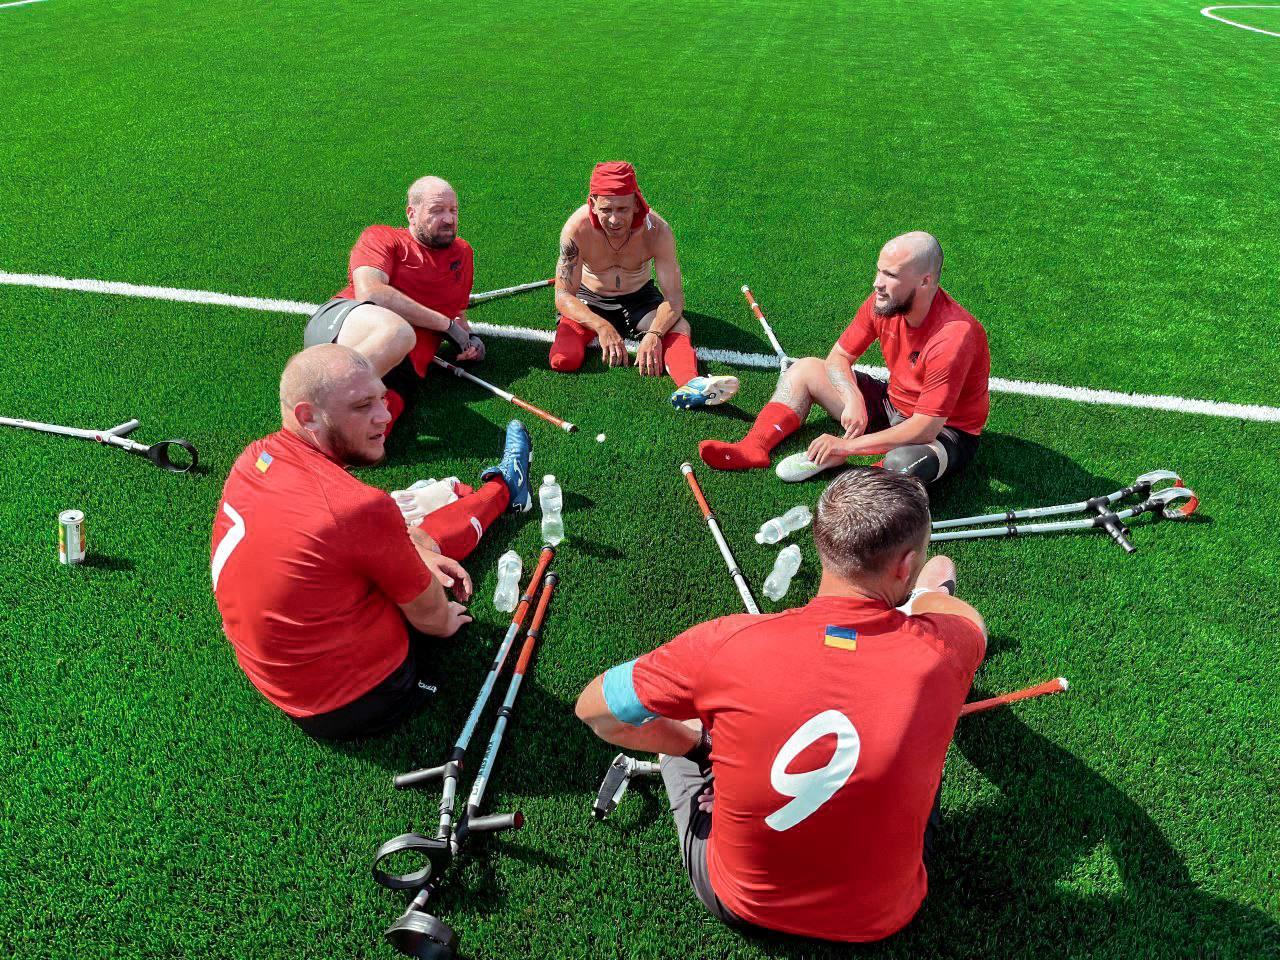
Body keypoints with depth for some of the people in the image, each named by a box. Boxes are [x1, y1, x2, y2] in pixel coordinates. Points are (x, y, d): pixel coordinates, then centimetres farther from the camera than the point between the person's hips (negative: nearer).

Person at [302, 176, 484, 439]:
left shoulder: (462, 252, 27)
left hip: (404, 368, 3)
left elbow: (458, 312, 39)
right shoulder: (381, 237, 10)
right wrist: (445, 324, -5)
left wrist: (469, 338, 13)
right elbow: (368, 292, -9)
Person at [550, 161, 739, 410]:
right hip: (589, 301, 0)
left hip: (639, 298, 1)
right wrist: (601, 327, -39)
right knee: (563, 361, -27)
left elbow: (674, 297, -22)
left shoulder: (657, 230, -23)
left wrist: (654, 334, -43)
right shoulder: (577, 229, -25)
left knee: (679, 326, -29)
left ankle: (690, 385, -53)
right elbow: (564, 295, -21)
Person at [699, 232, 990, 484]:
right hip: (893, 404, 7)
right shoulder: (883, 301, -12)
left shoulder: (953, 336, -33)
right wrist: (853, 398, -22)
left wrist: (847, 446, -30)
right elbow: (839, 356, -1)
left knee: (902, 464, -43)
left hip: (947, 432, -7)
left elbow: (926, 428, -33)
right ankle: (753, 449, -13)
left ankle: (830, 459, -15)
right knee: (805, 369, 4)